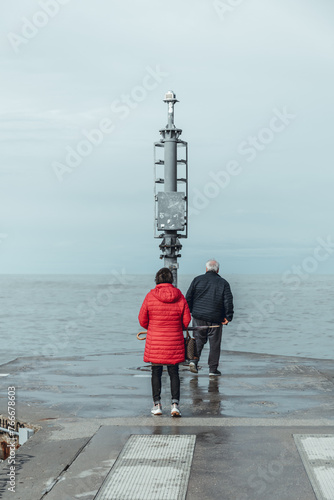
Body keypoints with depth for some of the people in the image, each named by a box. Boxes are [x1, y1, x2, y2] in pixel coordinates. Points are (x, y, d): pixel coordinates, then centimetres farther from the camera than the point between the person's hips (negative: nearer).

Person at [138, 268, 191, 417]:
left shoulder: (150, 296, -7)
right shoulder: (179, 296, -4)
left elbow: (142, 319, -1)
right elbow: (186, 320, 0)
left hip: (155, 341, -1)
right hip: (175, 341, 1)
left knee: (156, 372, 9)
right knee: (174, 372, 9)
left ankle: (157, 405, 12)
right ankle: (175, 404, 1)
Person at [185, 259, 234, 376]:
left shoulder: (197, 280, 4)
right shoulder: (223, 283, 2)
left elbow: (188, 298, 3)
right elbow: (228, 301, -3)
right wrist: (228, 317, 1)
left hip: (198, 317, 1)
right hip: (215, 319, -1)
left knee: (198, 339, 12)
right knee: (215, 343, 7)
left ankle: (194, 360, -9)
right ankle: (213, 369, 9)